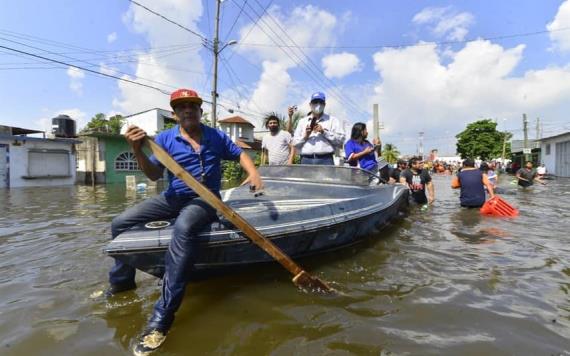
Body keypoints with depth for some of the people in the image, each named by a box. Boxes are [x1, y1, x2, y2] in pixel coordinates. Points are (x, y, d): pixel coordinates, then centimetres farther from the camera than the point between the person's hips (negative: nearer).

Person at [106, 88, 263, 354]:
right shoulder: (164, 138, 4)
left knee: (183, 228, -37)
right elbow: (154, 175, 1)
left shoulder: (216, 137, 4)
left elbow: (240, 154, 10)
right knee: (120, 223, -1)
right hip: (172, 197, 4)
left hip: (204, 199, -4)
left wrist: (253, 173, -11)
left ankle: (162, 317, -32)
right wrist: (138, 150, -17)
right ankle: (121, 283, 22)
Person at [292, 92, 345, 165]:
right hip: (306, 160, 2)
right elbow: (295, 143, 14)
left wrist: (324, 132, -7)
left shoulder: (333, 120, 12)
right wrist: (305, 136, -3)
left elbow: (340, 140, 0)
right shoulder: (302, 121, 19)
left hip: (325, 160, -2)